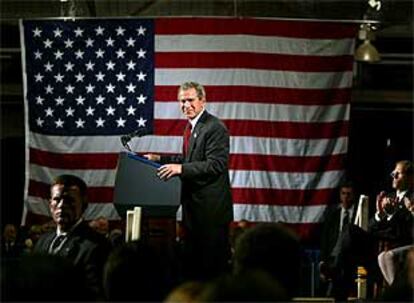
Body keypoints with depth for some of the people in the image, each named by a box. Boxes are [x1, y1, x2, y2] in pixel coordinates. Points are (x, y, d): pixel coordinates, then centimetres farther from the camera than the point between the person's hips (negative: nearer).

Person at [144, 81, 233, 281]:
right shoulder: (191, 126, 15)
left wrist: (181, 168, -31)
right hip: (193, 205, 10)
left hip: (211, 207, -10)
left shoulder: (215, 128, -15)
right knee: (191, 259, 15)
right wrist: (160, 159, 13)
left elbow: (216, 165, -24)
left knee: (212, 262, -6)